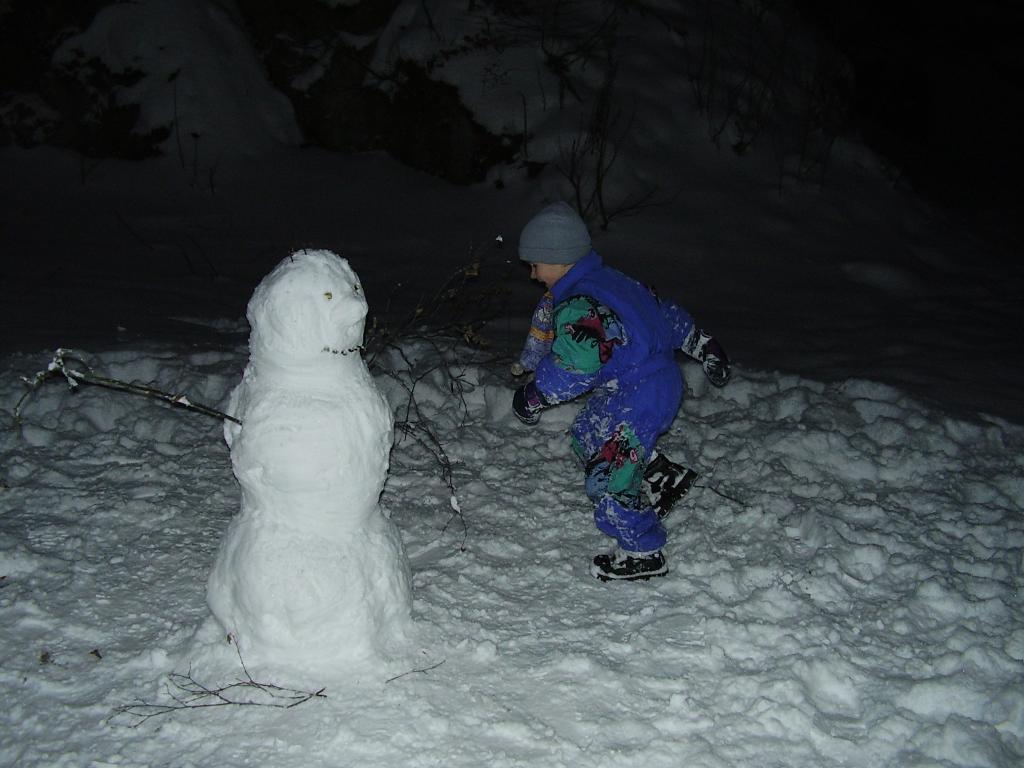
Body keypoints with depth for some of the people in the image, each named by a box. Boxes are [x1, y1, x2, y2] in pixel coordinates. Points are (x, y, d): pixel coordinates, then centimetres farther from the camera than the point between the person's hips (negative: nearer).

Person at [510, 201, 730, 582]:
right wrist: (704, 345, 27)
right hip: (661, 380, 11)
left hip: (640, 398, -11)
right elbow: (665, 311, 17)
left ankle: (643, 554, 12)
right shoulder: (607, 279, 9)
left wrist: (534, 394, -12)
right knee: (587, 434, 23)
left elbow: (575, 367, -28)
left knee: (608, 475, -3)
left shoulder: (577, 306, -23)